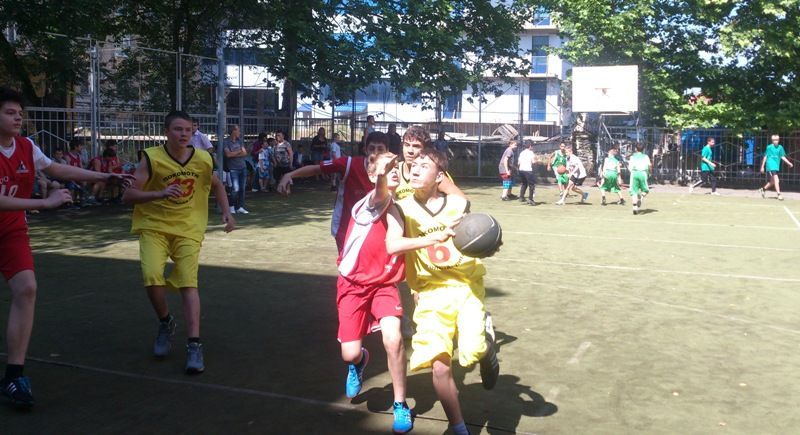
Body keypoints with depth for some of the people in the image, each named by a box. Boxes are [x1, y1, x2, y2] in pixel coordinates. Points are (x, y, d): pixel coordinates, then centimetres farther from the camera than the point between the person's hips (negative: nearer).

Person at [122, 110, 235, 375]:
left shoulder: (203, 160, -1)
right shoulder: (152, 158, -11)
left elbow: (216, 185, 20)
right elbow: (128, 196, -15)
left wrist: (226, 212, 7)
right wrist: (161, 194, -30)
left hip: (188, 229, 1)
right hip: (154, 227, -1)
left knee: (188, 282, -12)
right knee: (152, 277, -21)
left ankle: (194, 345, -10)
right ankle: (165, 322, 9)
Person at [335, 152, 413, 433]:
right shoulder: (368, 206, -19)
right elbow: (379, 197, -45)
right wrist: (382, 177, -67)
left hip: (385, 284, 2)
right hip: (353, 284, -2)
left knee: (393, 339, -22)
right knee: (350, 354, -3)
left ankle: (401, 405, 0)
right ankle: (359, 361, 39)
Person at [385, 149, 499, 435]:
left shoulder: (460, 205, 0)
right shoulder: (401, 209, -4)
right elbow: (392, 245, -23)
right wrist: (436, 237, -32)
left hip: (466, 286, 0)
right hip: (431, 293, 0)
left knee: (473, 351, -22)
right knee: (440, 367, -12)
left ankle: (487, 349, 18)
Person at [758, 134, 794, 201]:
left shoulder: (780, 147, 7)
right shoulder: (769, 147, -5)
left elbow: (782, 157, 11)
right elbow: (765, 157, 0)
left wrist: (789, 163, 0)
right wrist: (762, 167, 0)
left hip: (777, 167, 6)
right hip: (771, 166, -6)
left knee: (773, 181, 14)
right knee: (776, 180, -17)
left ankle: (763, 189, 35)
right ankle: (779, 194, -16)